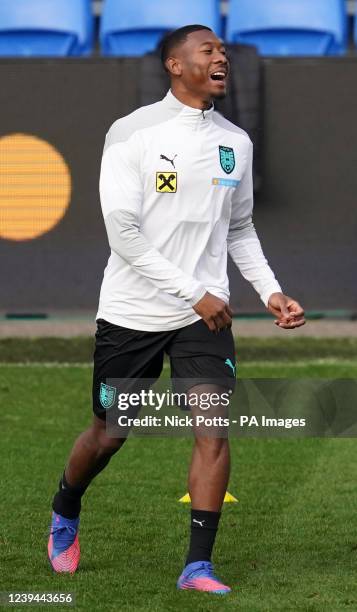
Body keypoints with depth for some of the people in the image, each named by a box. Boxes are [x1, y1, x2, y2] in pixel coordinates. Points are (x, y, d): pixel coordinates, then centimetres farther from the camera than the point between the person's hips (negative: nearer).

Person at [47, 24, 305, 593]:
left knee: (215, 425, -13)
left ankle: (198, 566, -8)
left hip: (205, 313, 3)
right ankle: (65, 516, 40)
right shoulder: (132, 133, -9)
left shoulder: (235, 142, 8)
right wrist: (195, 294, -17)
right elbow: (123, 232, -15)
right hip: (131, 312, -3)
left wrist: (271, 291, 5)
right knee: (109, 433, 9)